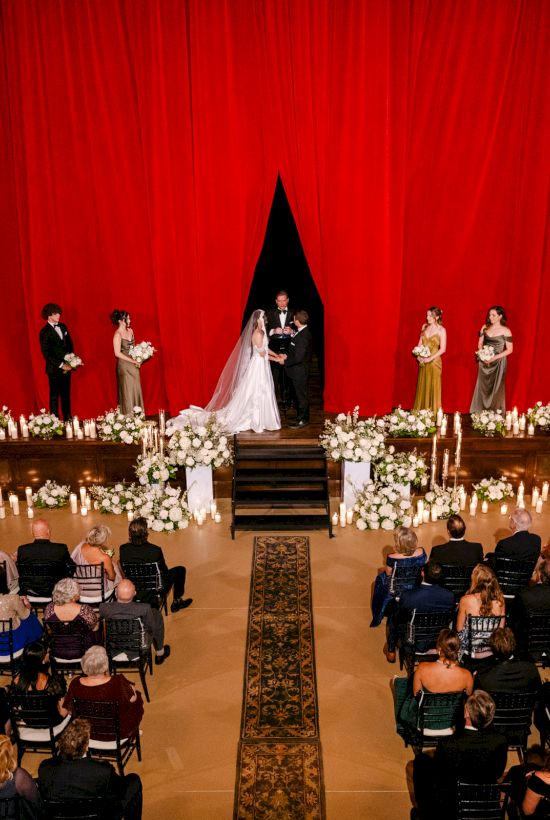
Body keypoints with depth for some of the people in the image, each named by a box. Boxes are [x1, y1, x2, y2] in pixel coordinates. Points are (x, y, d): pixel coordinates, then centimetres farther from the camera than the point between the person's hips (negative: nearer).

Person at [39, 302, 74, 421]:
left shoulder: (63, 327, 8)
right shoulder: (45, 332, -11)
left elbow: (70, 344, 14)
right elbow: (46, 354, -14)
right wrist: (61, 365, -16)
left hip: (66, 366, 6)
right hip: (54, 369, -6)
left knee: (66, 393, 13)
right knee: (55, 395, 4)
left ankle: (67, 418, 22)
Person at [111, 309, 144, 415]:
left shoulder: (130, 331, 8)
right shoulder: (118, 334, -13)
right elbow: (117, 353, -17)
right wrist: (133, 361, -15)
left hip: (134, 366, 7)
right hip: (124, 366, -7)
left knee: (136, 390, 8)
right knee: (127, 392, -1)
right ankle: (128, 417, 7)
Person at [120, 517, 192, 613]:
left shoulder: (123, 549, -19)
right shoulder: (155, 550, -30)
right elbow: (164, 570, -11)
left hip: (134, 588, 5)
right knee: (180, 570, 21)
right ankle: (177, 602, 35)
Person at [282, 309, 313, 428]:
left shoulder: (303, 336, -28)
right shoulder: (303, 332, 3)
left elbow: (298, 357, -28)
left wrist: (285, 361, -16)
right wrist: (287, 355, 1)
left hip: (299, 371, -10)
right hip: (298, 370, 10)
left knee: (301, 395, 4)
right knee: (299, 394, 24)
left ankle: (302, 420, 16)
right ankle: (301, 416, 41)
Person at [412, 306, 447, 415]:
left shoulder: (441, 330, -7)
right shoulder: (424, 326, 8)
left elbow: (442, 349, -13)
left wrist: (430, 358, -18)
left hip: (434, 361, -5)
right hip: (423, 362, 5)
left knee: (433, 388, 0)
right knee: (422, 387, 7)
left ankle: (433, 413, 6)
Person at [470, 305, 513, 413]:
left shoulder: (505, 331, -8)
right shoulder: (485, 328, 4)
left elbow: (509, 350, -8)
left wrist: (494, 357, -17)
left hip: (498, 362, -4)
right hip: (484, 362, 4)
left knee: (496, 389, 1)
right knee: (482, 388, 7)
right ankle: (479, 415, 16)